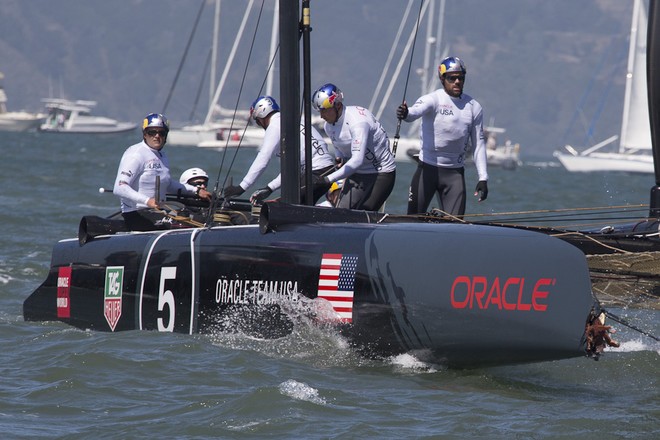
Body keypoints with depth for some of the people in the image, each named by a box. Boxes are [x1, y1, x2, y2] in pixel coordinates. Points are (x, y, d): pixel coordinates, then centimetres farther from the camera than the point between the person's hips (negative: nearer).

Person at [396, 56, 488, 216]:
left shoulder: (474, 107, 5)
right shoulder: (433, 99, -8)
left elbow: (478, 144, 10)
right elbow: (417, 110, -31)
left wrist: (483, 178, 4)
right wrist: (405, 114, -55)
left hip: (455, 173, 3)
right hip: (428, 167, -3)